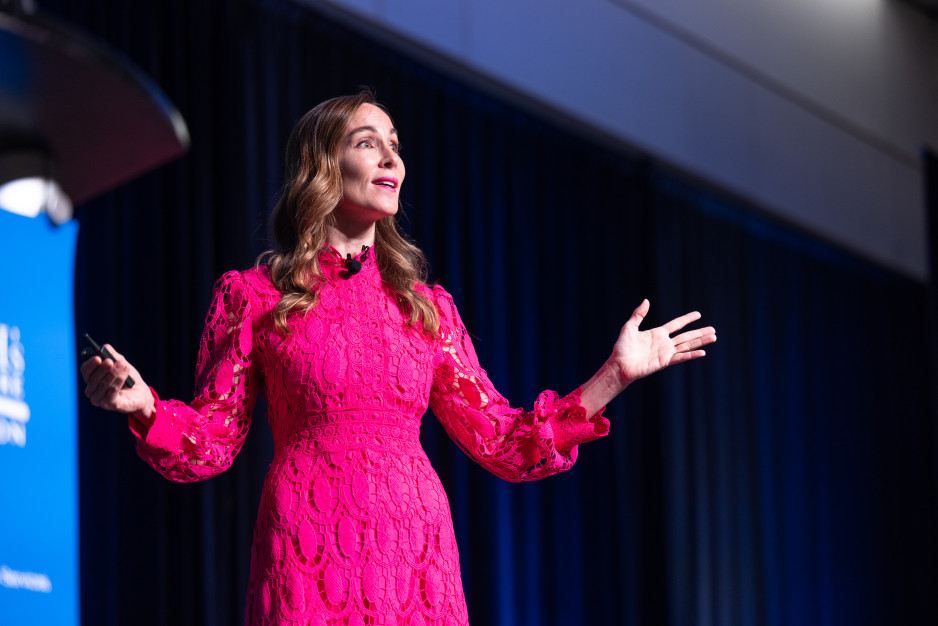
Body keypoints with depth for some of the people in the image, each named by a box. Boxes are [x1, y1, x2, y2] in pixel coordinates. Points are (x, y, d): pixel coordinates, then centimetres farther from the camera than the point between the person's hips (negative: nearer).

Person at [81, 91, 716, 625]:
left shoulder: (427, 307, 12)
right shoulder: (253, 295, 3)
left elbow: (505, 444, 11)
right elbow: (211, 442, 2)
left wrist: (616, 373, 6)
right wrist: (143, 406, -18)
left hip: (417, 557, 3)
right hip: (307, 556, -3)